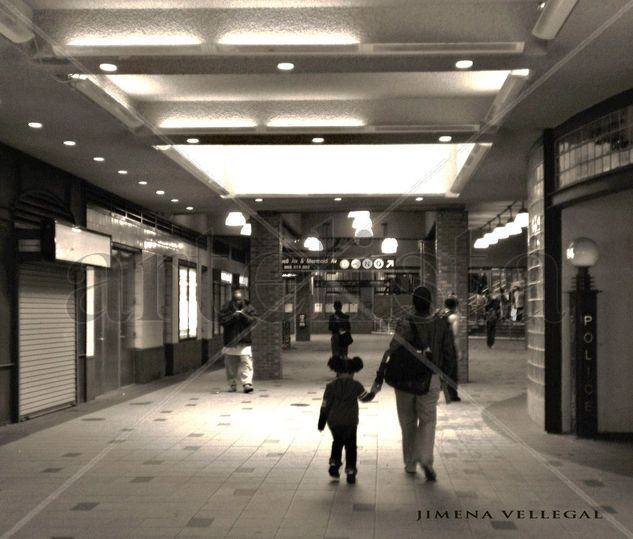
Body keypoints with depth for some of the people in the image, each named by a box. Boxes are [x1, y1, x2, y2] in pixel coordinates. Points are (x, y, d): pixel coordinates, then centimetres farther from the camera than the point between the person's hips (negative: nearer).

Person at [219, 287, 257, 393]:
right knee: (231, 365, 7)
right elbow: (222, 320, -7)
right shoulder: (226, 308, 4)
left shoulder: (249, 308, 6)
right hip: (230, 341, 1)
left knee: (246, 363, -13)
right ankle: (232, 385, 18)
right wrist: (233, 316, -18)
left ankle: (247, 384, -16)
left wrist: (244, 316, -19)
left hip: (244, 342, -1)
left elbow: (253, 320, -4)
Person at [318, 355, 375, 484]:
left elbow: (325, 406, -2)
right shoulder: (356, 386, -5)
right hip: (350, 422, -1)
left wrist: (321, 422, 6)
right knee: (351, 446, 10)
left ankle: (334, 463, 13)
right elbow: (365, 397, 5)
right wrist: (373, 392, 26)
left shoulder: (331, 386, -4)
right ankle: (350, 471, 6)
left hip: (334, 422, 1)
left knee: (337, 442, 24)